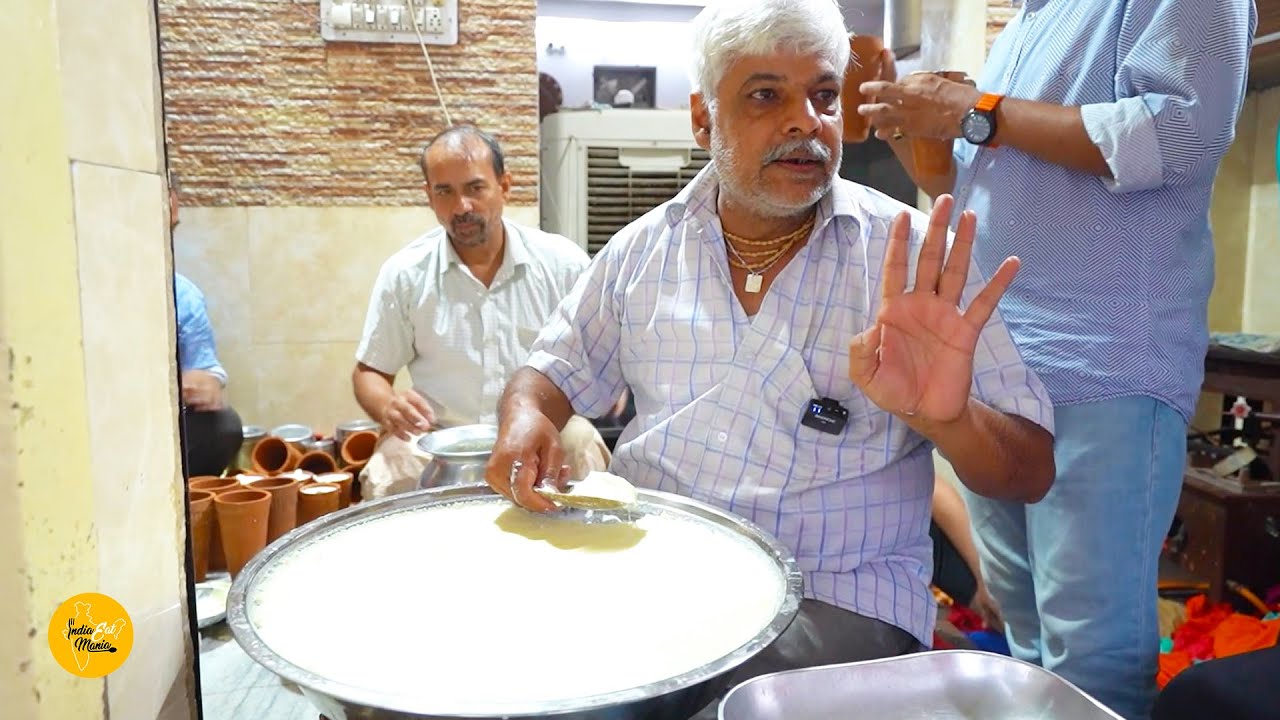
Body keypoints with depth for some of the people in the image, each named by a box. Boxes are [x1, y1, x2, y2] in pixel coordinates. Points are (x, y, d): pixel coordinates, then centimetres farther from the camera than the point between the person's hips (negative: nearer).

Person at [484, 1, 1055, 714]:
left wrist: (946, 418, -28)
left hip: (840, 596, -3)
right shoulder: (644, 247, 4)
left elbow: (1033, 473, -5)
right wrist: (527, 416, -8)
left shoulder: (913, 254, -5)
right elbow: (557, 371, 16)